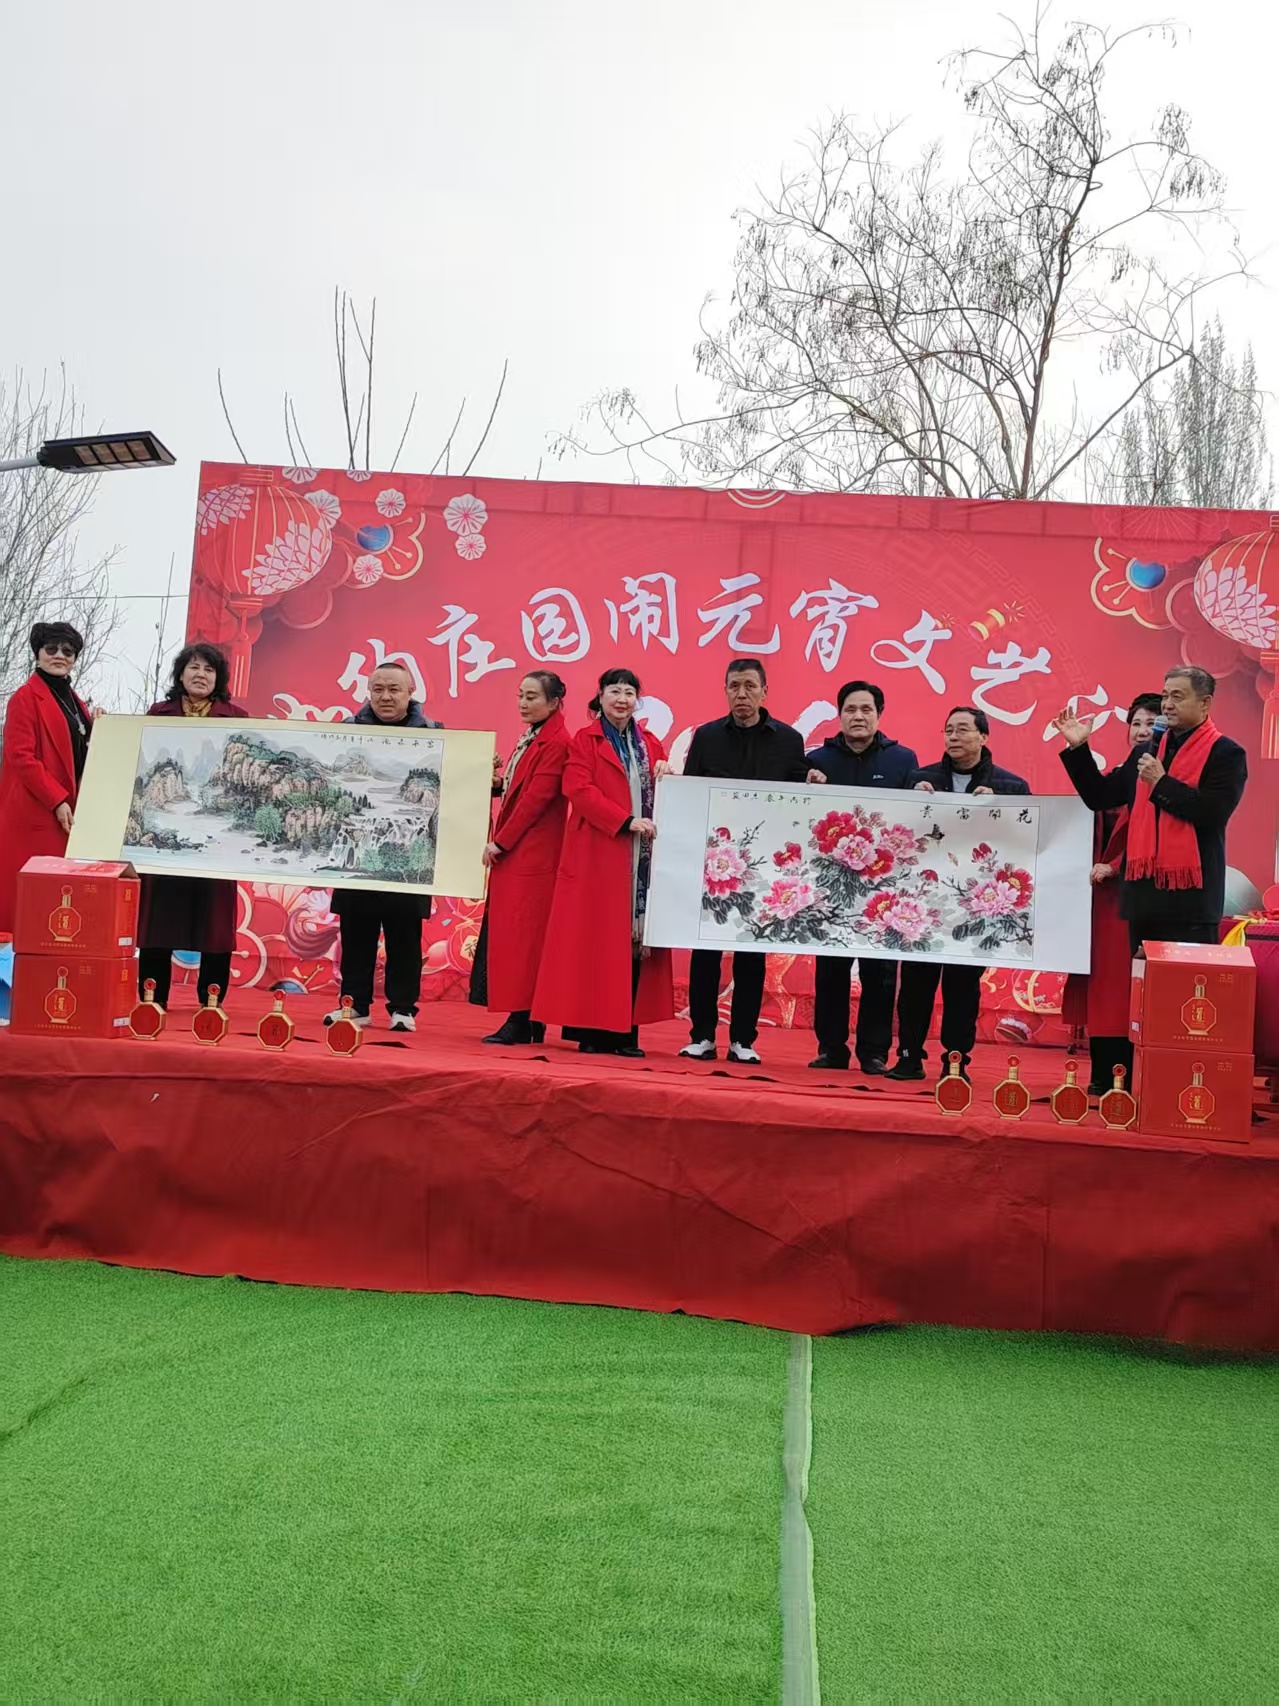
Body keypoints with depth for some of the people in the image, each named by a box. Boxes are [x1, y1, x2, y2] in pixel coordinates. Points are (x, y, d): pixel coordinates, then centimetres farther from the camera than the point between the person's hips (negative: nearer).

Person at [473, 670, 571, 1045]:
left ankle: (521, 1021, -6)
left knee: (522, 933, -9)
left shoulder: (556, 743, -12)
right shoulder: (530, 738, 18)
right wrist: (496, 782, -2)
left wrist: (500, 841, -14)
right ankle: (526, 1020, 13)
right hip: (514, 852, 10)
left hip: (533, 855, -10)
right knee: (509, 932, 9)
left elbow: (536, 797, -17)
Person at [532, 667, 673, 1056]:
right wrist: (625, 821, -18)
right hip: (598, 854, -4)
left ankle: (627, 1030, 4)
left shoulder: (651, 744, 18)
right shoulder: (584, 740, 5)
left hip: (644, 856, 4)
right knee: (596, 941, -4)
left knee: (638, 940, 0)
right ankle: (593, 1030, -1)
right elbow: (579, 790, -9)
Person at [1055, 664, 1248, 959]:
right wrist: (1078, 748, 8)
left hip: (1190, 896, -6)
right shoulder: (1146, 751, 15)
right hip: (1144, 891, 6)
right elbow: (1099, 797, 17)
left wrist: (1161, 782, -14)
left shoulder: (1226, 754, -4)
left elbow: (1213, 813, -18)